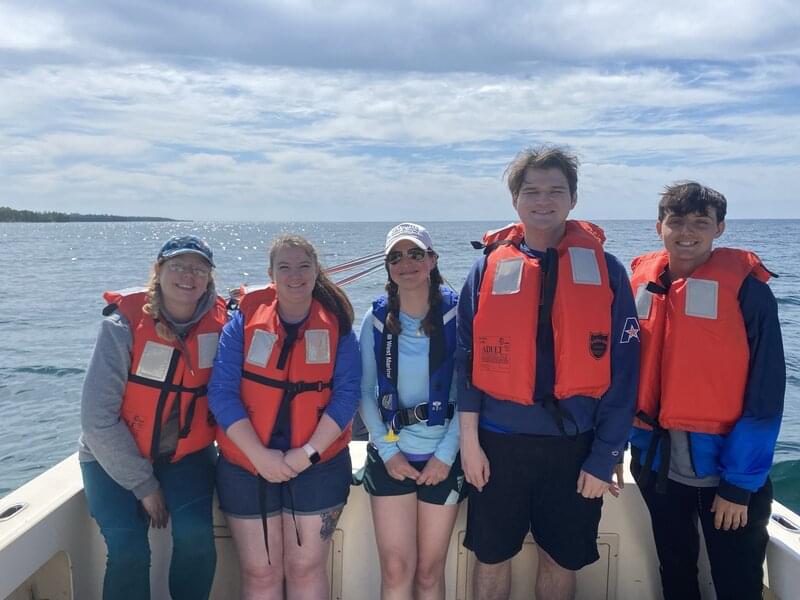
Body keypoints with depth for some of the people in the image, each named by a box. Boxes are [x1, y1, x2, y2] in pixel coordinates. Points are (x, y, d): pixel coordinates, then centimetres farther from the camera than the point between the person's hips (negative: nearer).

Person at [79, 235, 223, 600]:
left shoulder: (218, 322, -11)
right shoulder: (124, 324, -18)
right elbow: (97, 418, -17)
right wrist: (143, 484, -14)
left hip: (187, 451, 2)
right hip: (115, 456, -1)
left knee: (195, 536, -19)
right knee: (128, 552, -17)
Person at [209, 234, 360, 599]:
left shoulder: (336, 323, -1)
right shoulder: (245, 319, -3)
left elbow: (347, 393, -6)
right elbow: (222, 392, -8)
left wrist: (309, 452, -16)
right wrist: (260, 456, -16)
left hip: (318, 466, 0)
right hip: (247, 465, 0)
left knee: (306, 569, 8)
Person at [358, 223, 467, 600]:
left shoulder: (456, 315, -6)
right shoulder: (376, 319, 1)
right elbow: (365, 392, 3)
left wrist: (446, 453, -11)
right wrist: (387, 450, -5)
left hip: (443, 457, -1)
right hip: (390, 456, 1)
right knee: (396, 568, 3)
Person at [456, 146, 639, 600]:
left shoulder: (605, 270, -3)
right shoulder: (490, 266, 0)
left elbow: (622, 373, -4)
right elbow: (468, 360, 0)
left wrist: (605, 457, -6)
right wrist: (469, 440, -3)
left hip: (574, 446, 0)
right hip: (499, 443, 1)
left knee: (561, 562, 17)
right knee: (492, 559, 15)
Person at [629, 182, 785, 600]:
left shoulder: (747, 288, -12)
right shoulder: (641, 282, -1)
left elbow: (765, 395, -12)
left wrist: (740, 483, -13)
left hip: (724, 469, -3)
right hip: (657, 465, 4)